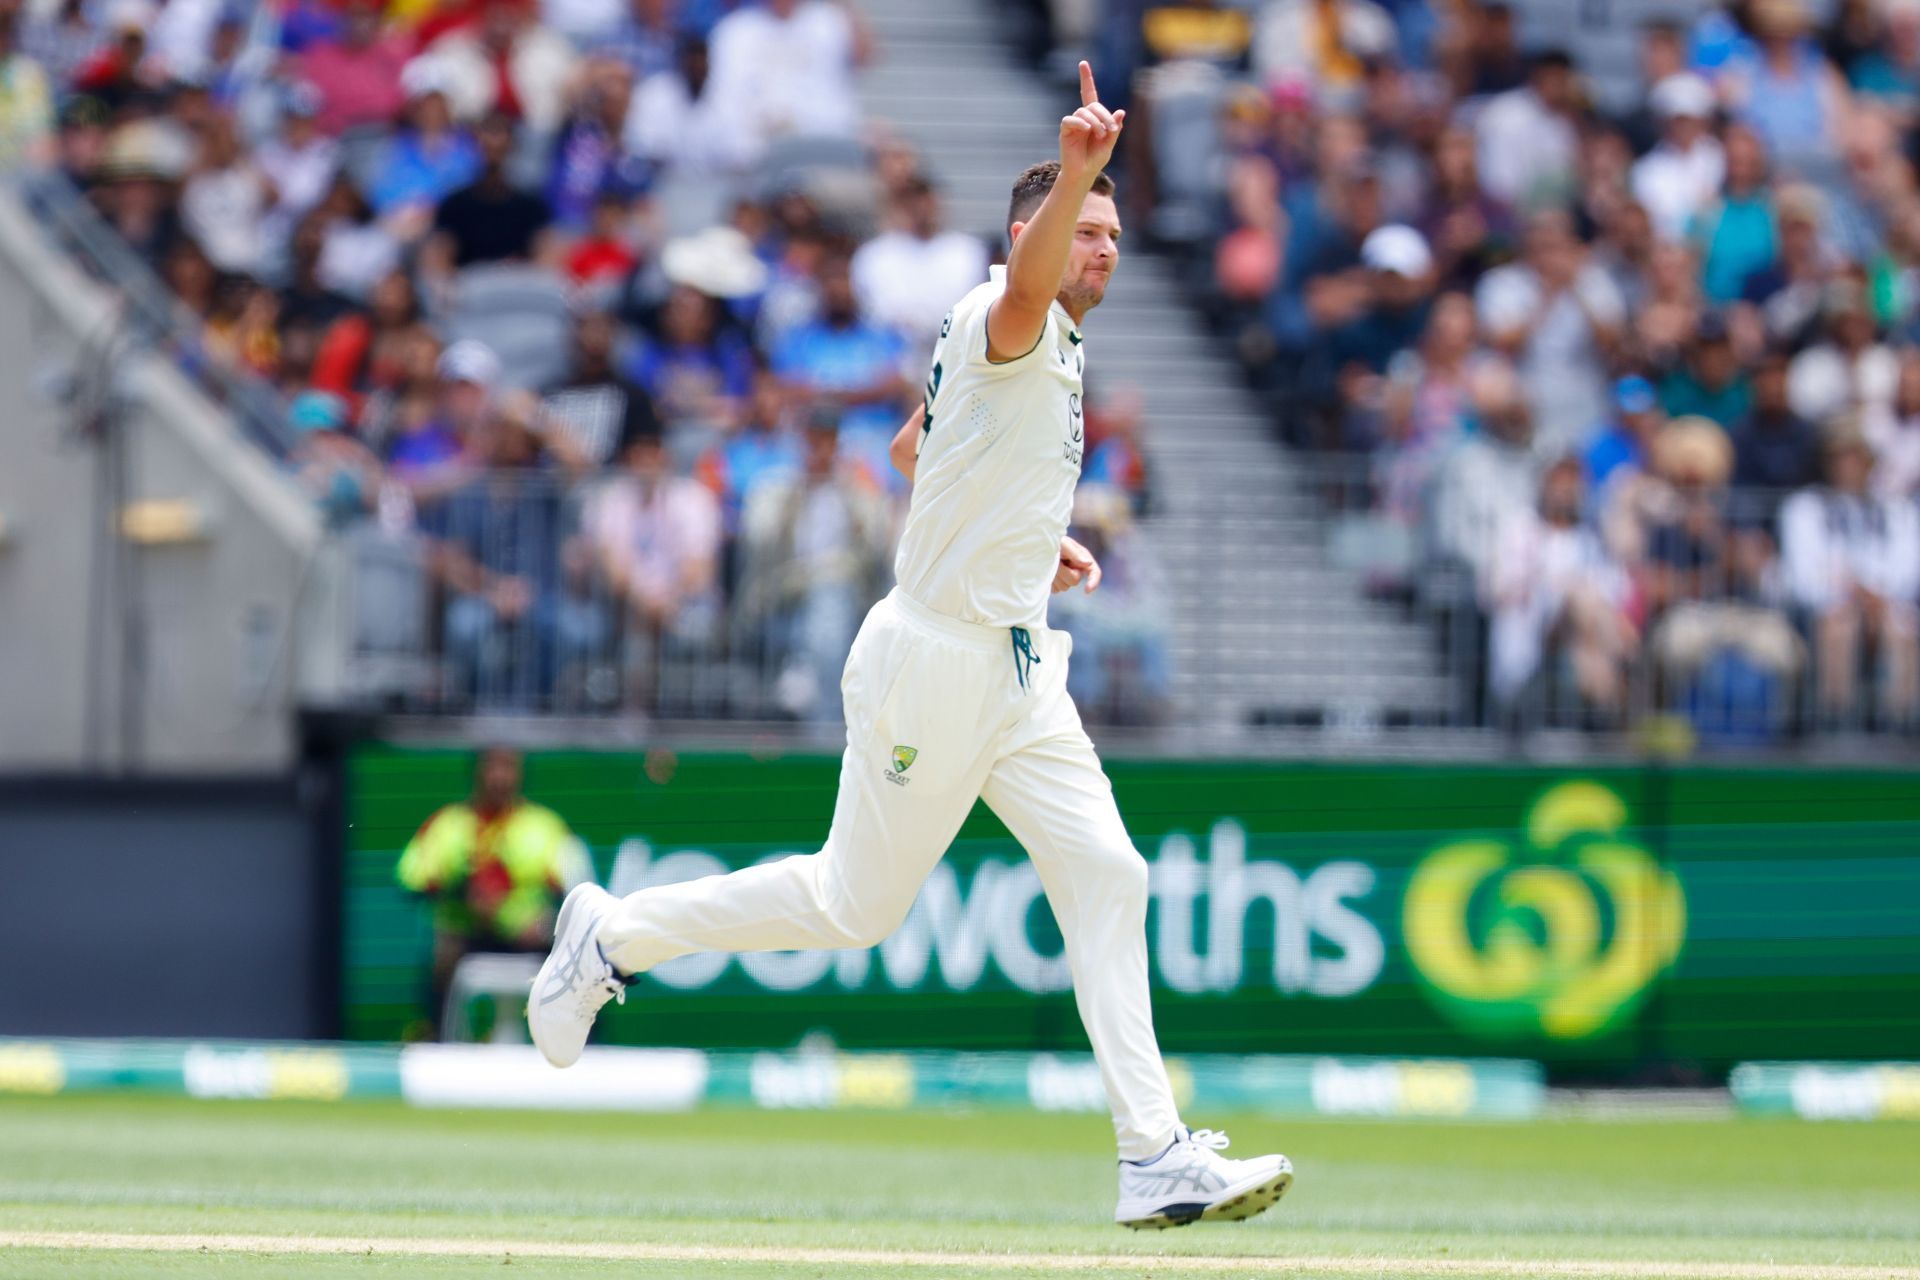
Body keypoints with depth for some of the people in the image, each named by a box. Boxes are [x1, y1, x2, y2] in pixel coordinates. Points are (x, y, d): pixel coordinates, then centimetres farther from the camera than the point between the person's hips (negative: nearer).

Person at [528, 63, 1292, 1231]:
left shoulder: (1045, 347, 16)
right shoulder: (1006, 322, -13)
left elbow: (914, 448, 30)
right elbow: (1027, 285, -40)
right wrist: (1075, 171, -58)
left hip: (1016, 670, 9)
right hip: (938, 660, -9)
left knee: (1104, 875, -3)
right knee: (857, 903, 1)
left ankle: (1156, 1157, -7)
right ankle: (616, 935, 20)